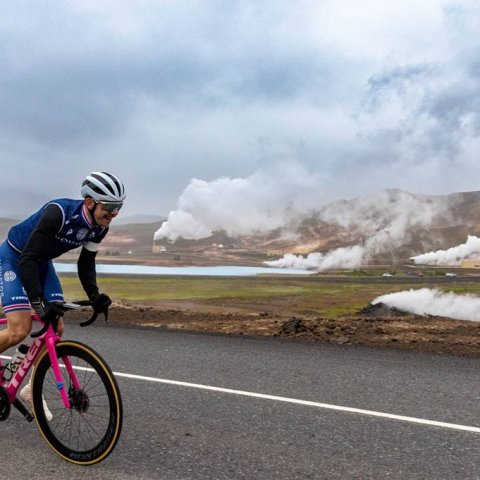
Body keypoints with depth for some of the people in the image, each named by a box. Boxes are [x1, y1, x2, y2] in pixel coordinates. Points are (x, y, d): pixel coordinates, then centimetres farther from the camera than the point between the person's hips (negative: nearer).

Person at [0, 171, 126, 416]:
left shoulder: (99, 227, -15)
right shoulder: (58, 212, -36)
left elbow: (86, 263, -3)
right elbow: (27, 260, -38)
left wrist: (95, 295, -19)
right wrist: (39, 302, -45)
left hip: (42, 262, 7)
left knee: (56, 329, -2)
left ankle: (31, 389, 15)